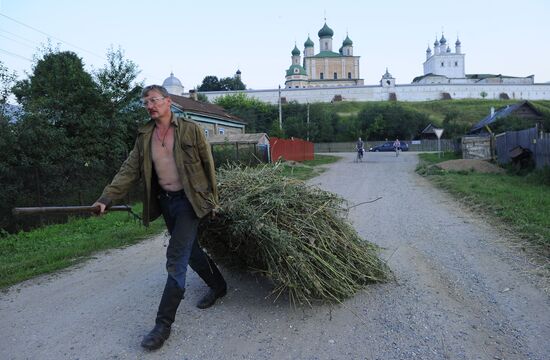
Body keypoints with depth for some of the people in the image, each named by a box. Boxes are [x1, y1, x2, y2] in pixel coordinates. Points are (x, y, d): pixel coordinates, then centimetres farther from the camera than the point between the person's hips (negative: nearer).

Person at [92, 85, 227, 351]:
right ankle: (218, 287, 38)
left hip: (189, 200, -5)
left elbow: (208, 165, -2)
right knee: (189, 250, 16)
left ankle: (164, 324, -1)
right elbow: (130, 169, 2)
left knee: (176, 258, -9)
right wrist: (107, 197, -9)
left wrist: (212, 200, 0)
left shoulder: (190, 129, -8)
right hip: (164, 201, 6)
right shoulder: (144, 136, 5)